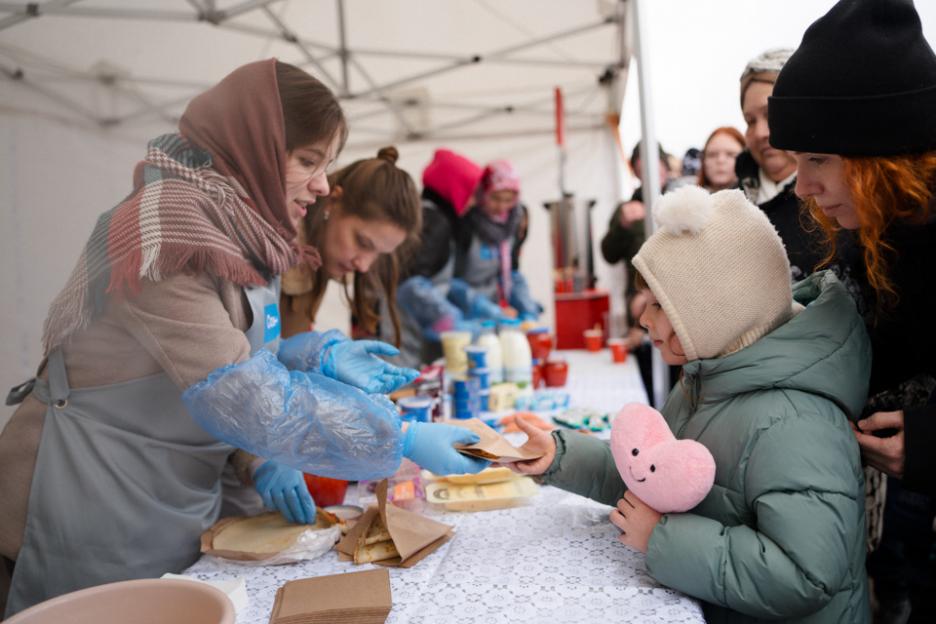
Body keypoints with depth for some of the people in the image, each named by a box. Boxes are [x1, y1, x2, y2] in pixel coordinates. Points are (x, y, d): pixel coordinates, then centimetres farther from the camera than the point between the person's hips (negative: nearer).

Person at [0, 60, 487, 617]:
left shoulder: (241, 229, 2)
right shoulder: (166, 228, -25)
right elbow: (238, 394, -29)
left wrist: (324, 357, -6)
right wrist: (402, 439, -26)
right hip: (96, 523, -8)